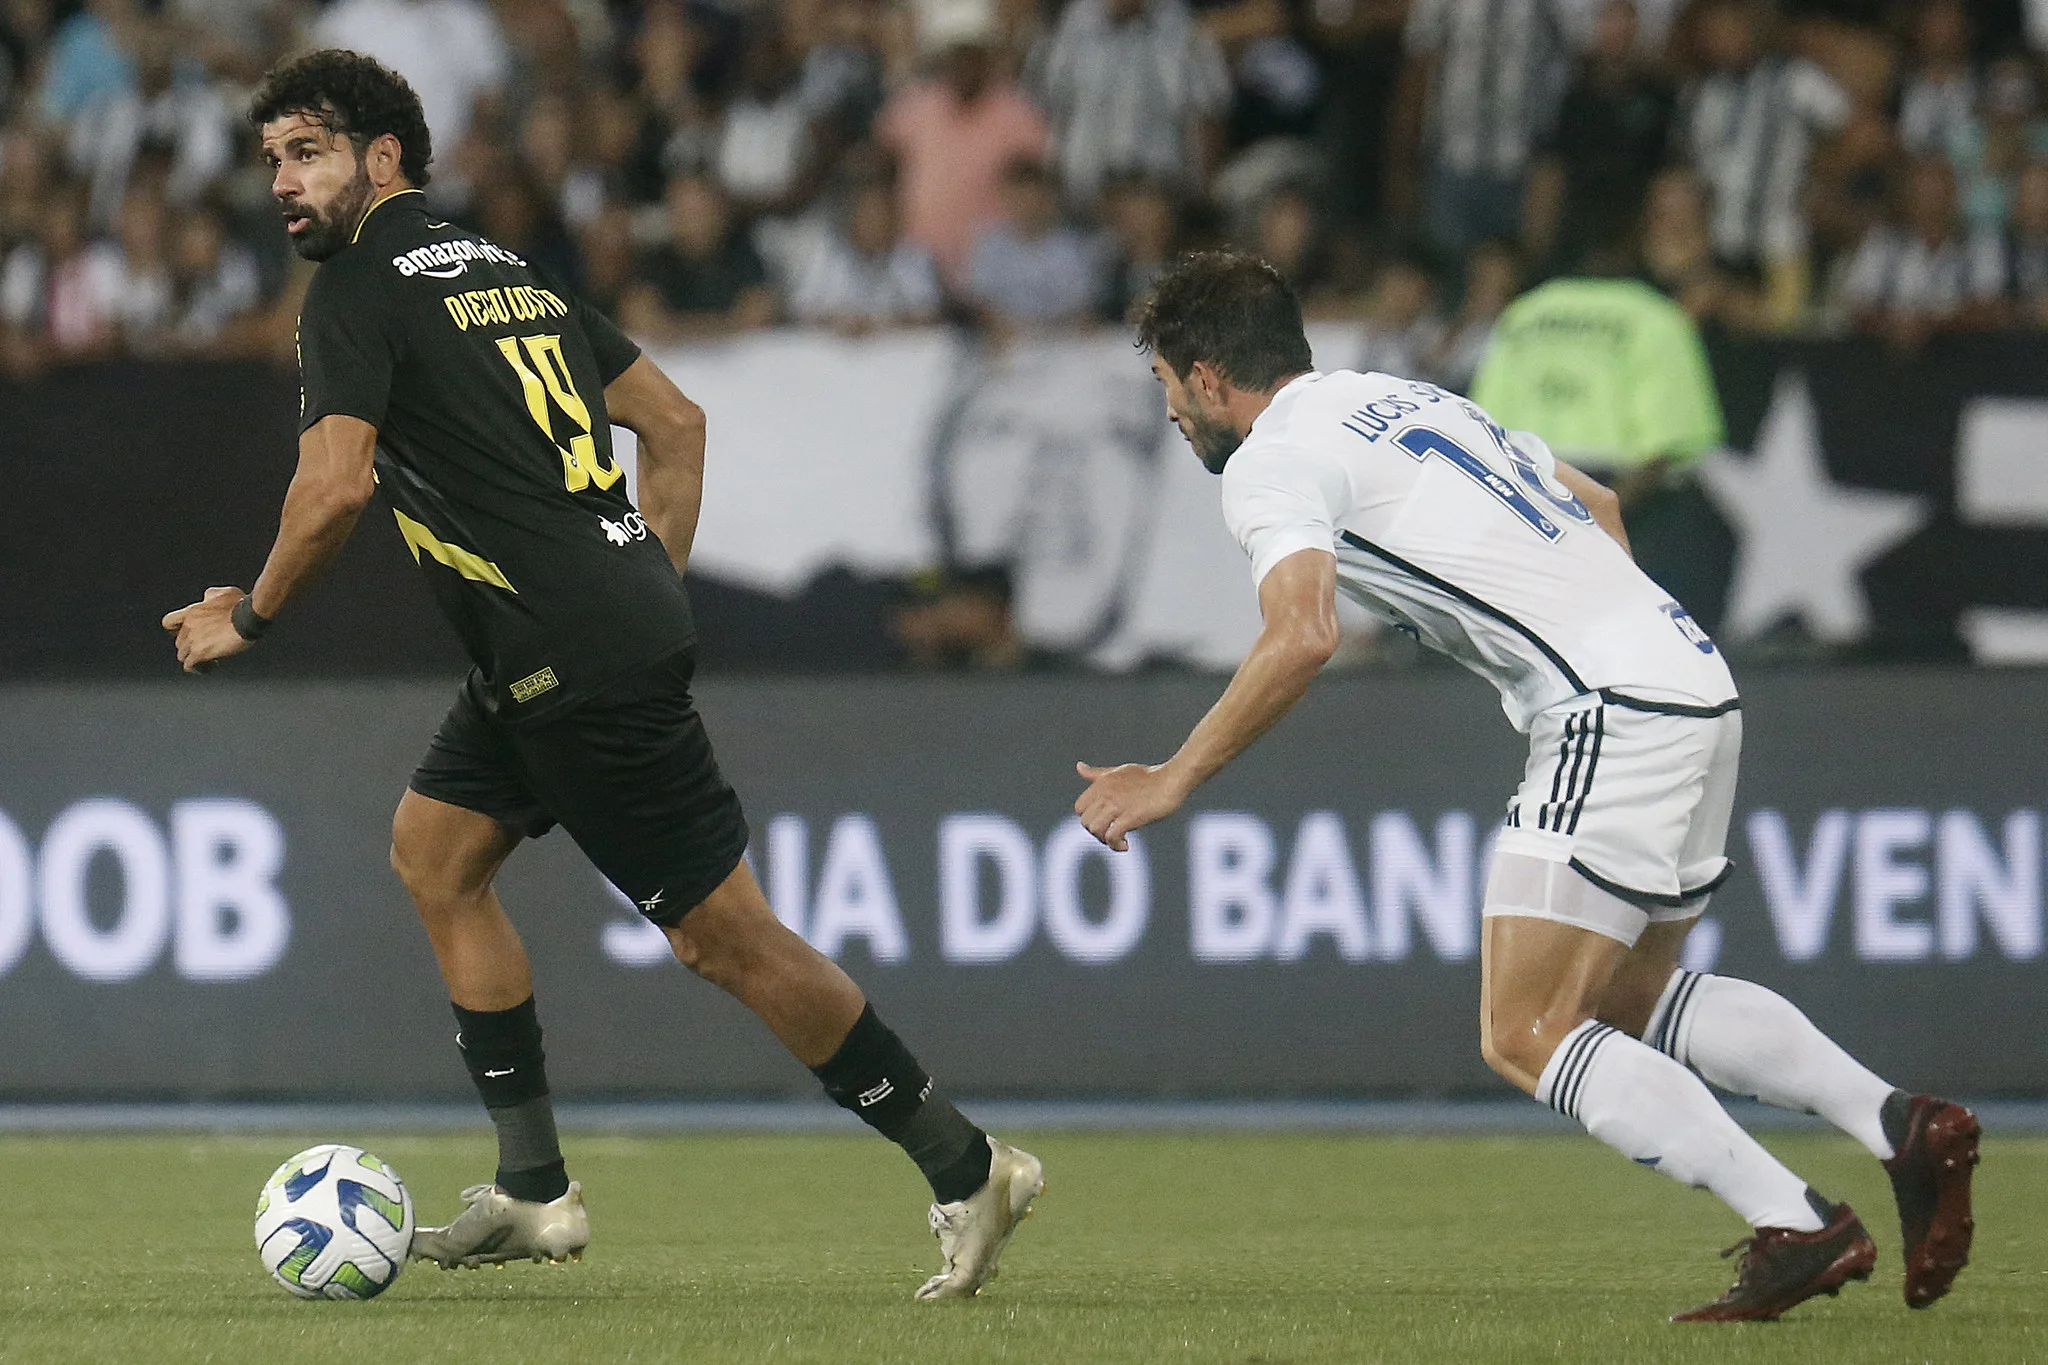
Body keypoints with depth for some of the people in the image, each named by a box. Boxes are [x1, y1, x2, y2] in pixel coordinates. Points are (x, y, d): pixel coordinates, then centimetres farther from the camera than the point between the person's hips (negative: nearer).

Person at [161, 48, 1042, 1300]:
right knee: (434, 855, 16)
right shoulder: (504, 271, 19)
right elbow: (675, 421, 19)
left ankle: (965, 1166, 0)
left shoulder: (360, 293, -7)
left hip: (575, 664, -10)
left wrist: (251, 616, -4)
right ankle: (534, 1194, 14)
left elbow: (335, 486, -19)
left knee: (726, 933, -5)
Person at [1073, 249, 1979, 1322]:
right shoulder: (1407, 401, 24)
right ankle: (1902, 1127, 13)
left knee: (1524, 1036, -7)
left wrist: (1172, 781, -15)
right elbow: (1597, 503, 32)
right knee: (1631, 999, 23)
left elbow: (1301, 638, -21)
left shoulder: (1272, 460, -4)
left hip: (1613, 711, -9)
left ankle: (1795, 1228, -15)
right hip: (1697, 685, 9)